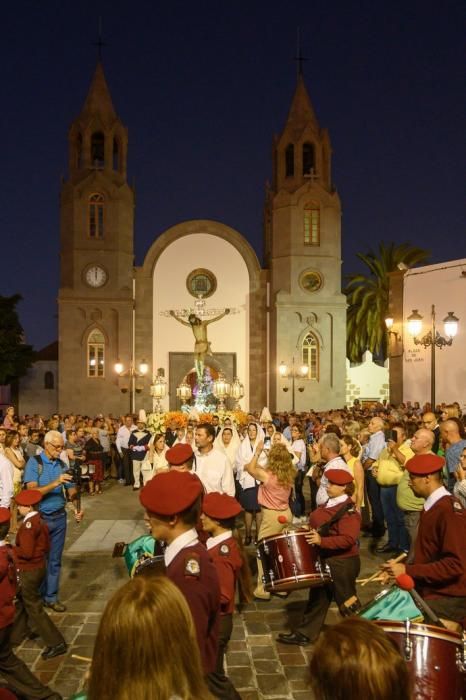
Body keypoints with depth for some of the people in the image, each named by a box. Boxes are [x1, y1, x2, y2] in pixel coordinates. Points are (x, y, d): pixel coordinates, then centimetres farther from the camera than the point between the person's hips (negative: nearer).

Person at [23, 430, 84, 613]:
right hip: (39, 518, -4)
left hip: (59, 517, 4)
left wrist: (77, 508, -15)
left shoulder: (61, 464, 2)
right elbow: (32, 491, -19)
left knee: (54, 559, 12)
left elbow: (71, 489, 1)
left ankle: (51, 597, 24)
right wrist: (55, 483, -29)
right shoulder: (34, 462, -11)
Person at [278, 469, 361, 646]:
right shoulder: (329, 504, 8)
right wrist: (311, 532, 6)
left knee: (346, 602, 6)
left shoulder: (348, 511, -21)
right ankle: (304, 634, 27)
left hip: (342, 563, -9)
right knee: (317, 598, 17)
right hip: (324, 560, 10)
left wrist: (322, 541, -35)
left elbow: (348, 539, -30)